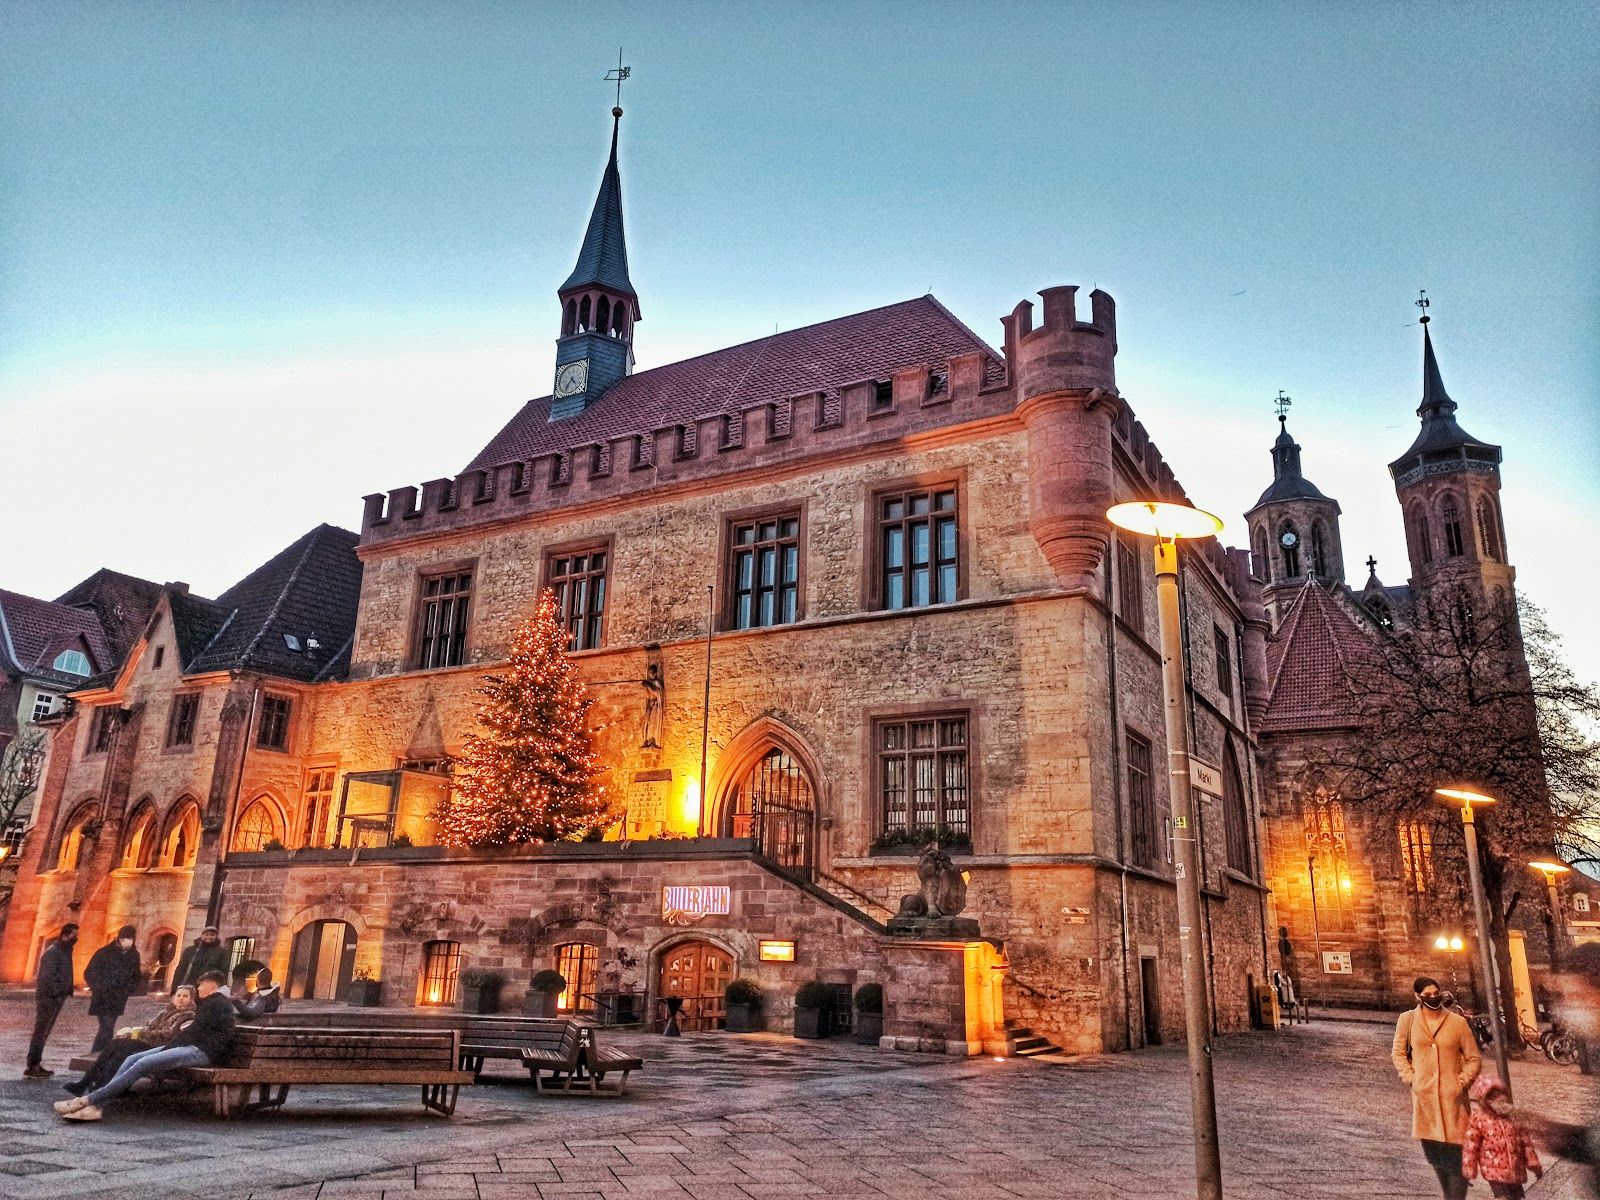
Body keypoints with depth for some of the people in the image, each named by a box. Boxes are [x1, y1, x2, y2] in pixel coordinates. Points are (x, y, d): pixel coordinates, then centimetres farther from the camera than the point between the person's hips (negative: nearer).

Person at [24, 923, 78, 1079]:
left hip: (56, 998, 9)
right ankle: (31, 1068, -4)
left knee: (43, 1033, 13)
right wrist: (57, 993, -18)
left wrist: (66, 992, 8)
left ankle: (35, 1064, 18)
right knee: (40, 1032, -6)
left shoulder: (64, 951, 14)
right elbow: (47, 977, -21)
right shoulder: (52, 953, -15)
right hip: (48, 998, -9)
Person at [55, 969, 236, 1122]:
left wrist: (168, 1047, -7)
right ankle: (95, 1106, -16)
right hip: (193, 1046, 10)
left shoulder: (218, 1003, -5)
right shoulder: (212, 1003, 26)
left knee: (143, 1064, -23)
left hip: (202, 1050, -10)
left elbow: (197, 1031, -11)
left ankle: (88, 1100, -23)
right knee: (133, 1059, -5)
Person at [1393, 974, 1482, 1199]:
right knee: (1432, 1151, 11)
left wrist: (1462, 1082, -4)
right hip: (1424, 1096, 2)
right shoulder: (1408, 1020, 1)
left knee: (1455, 1154, -2)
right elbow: (1398, 1052, 11)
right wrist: (1411, 1078, 1)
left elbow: (1474, 1059, 6)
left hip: (1452, 1096, -2)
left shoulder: (1457, 1022, -2)